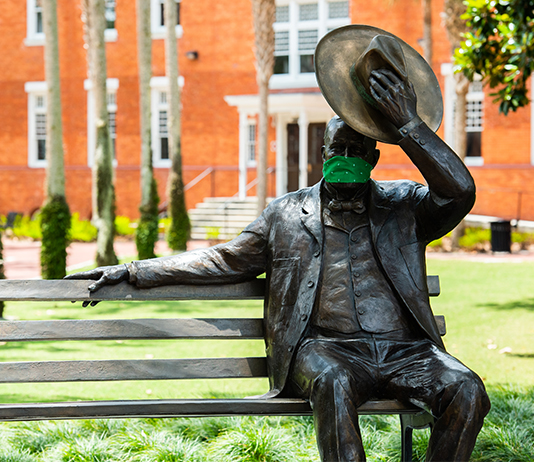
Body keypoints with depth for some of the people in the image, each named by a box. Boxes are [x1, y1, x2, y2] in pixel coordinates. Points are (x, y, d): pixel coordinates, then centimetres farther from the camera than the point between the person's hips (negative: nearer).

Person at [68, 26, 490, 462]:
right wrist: (134, 272, 18)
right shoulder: (286, 214, 18)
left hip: (405, 350, 1)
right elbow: (222, 261, 22)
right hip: (328, 348, -1)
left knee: (467, 390, -28)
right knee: (331, 382, -38)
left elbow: (459, 192, -4)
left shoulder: (404, 206, 15)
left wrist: (407, 124, -10)